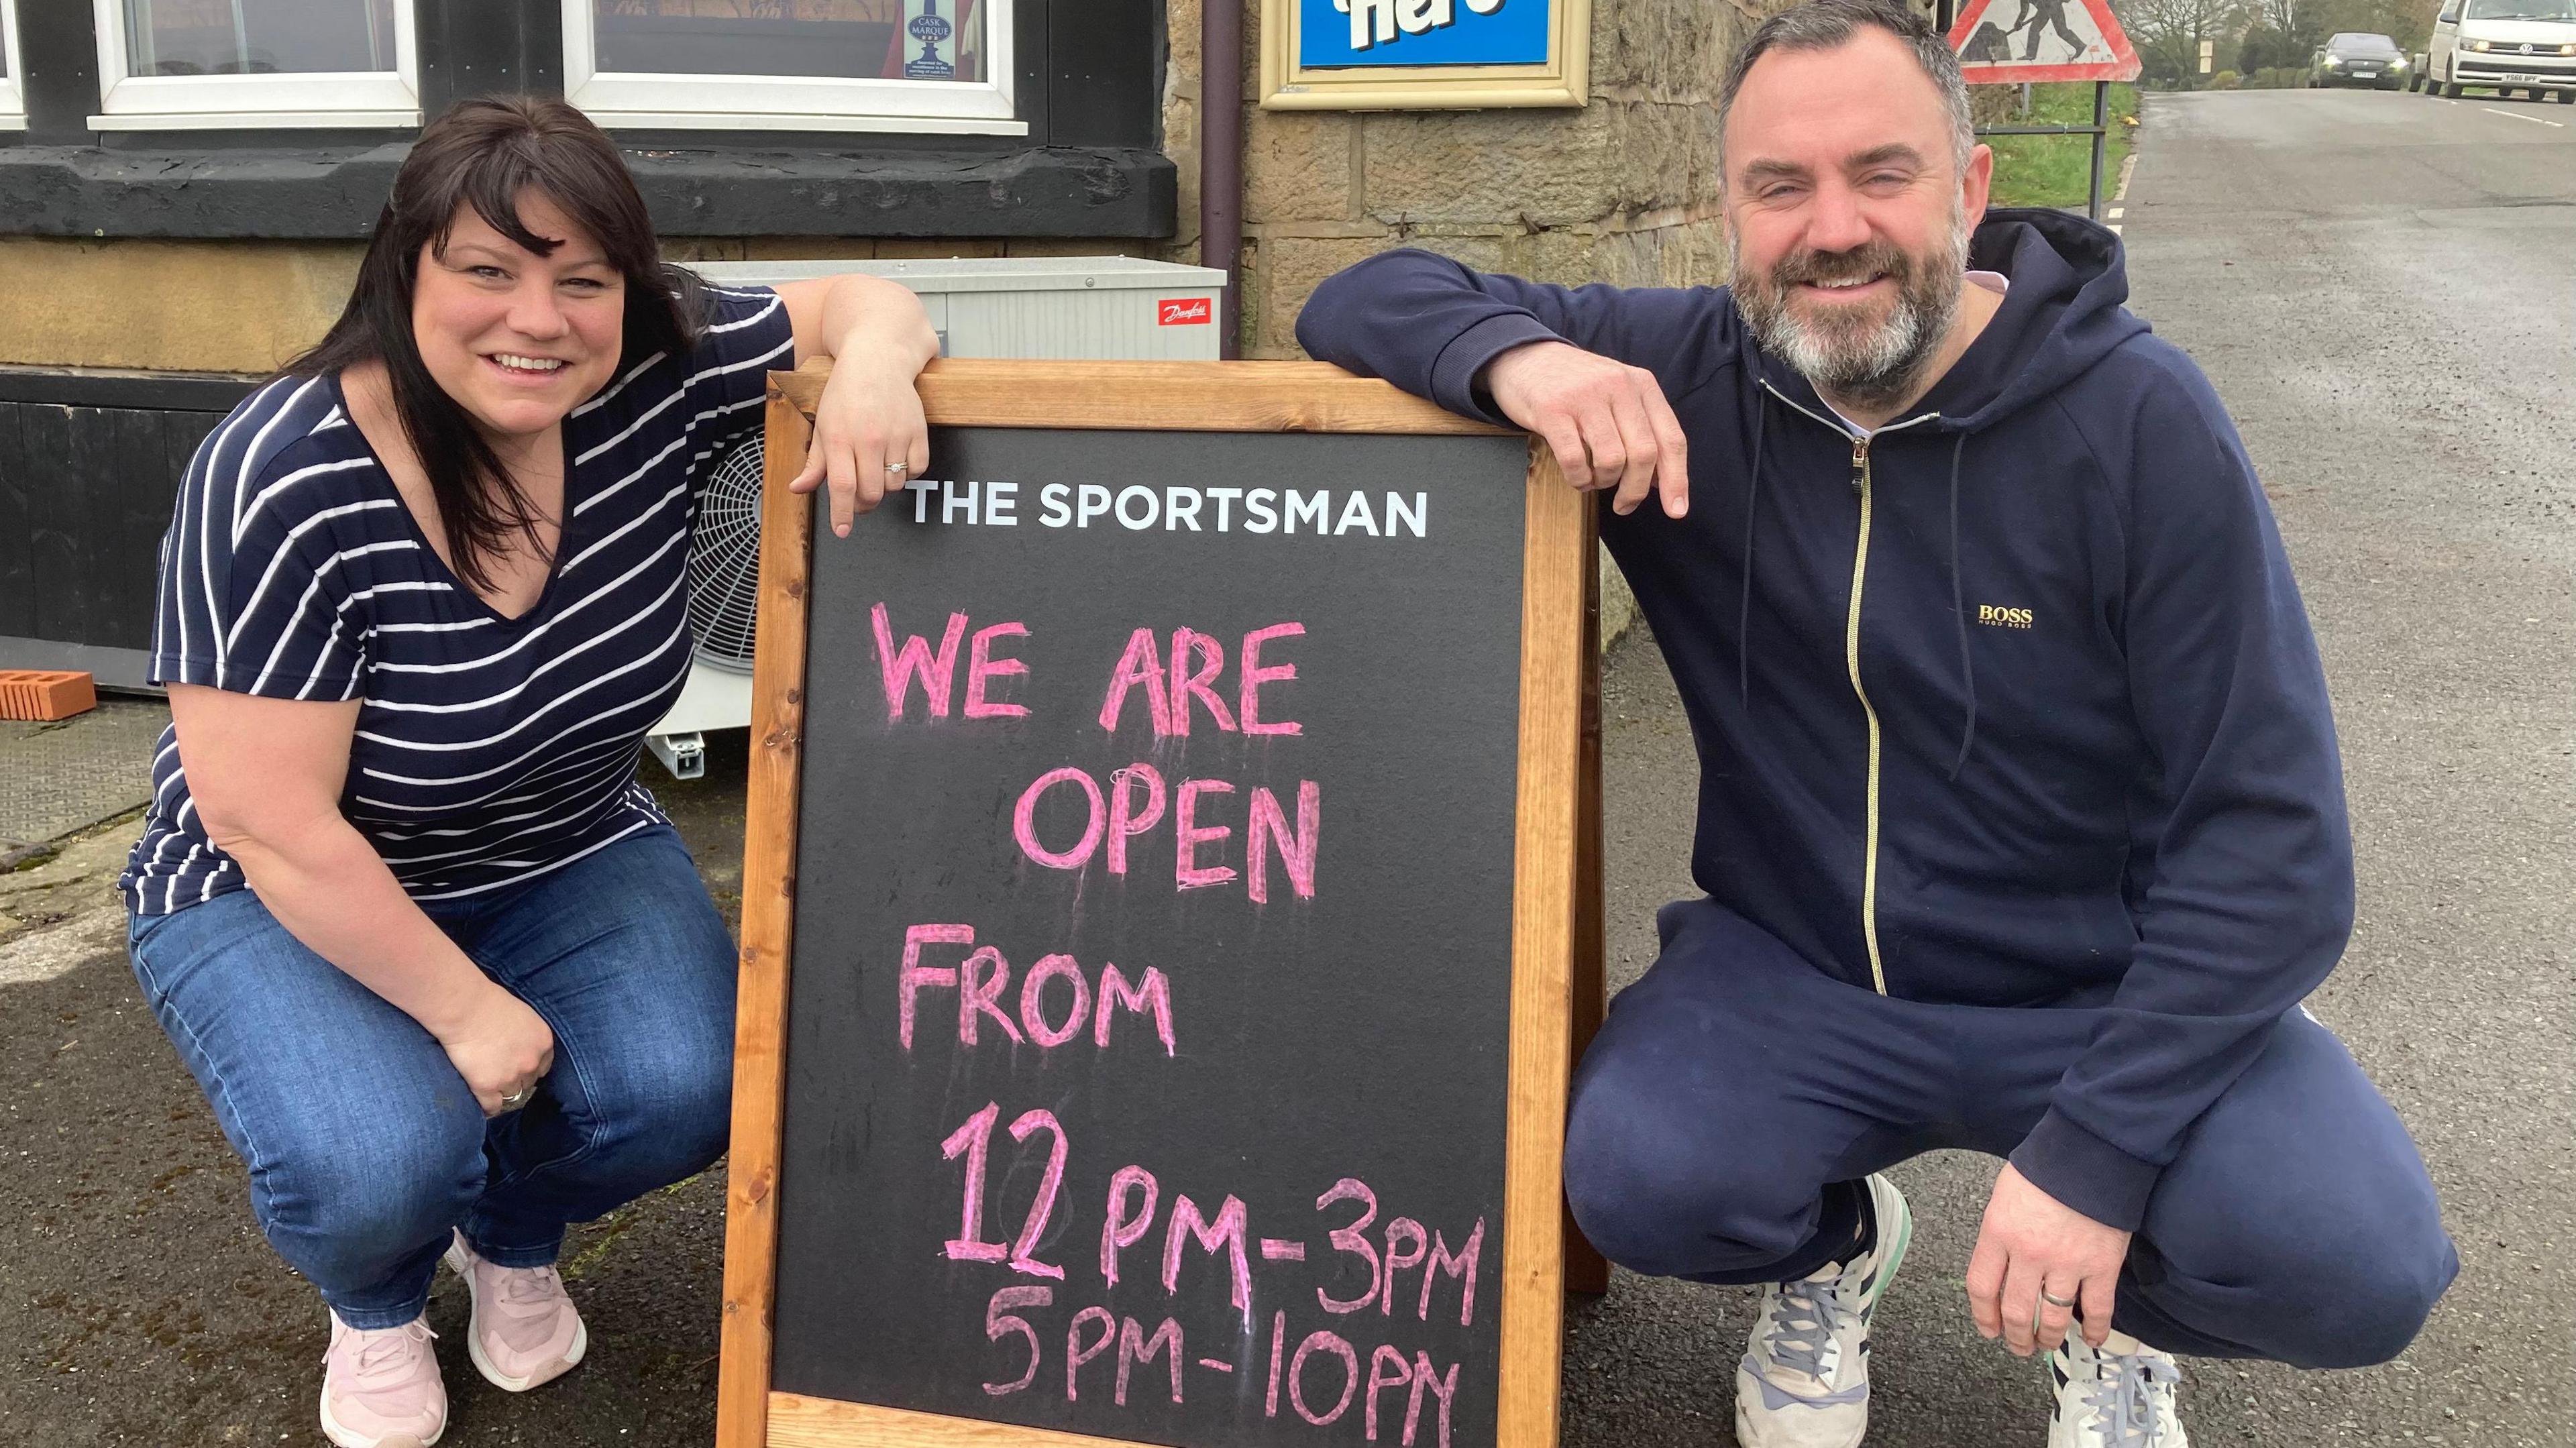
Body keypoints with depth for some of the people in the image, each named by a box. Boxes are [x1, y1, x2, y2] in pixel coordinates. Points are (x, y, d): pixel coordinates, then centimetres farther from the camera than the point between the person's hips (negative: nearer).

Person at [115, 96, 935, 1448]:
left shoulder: (660, 374, -16)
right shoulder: (280, 484, -28)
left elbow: (856, 302, -5)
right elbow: (272, 820, -25)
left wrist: (871, 366, -30)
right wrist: (466, 1009, -20)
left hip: (570, 857, 4)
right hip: (294, 898, -3)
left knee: (684, 1088, -21)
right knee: (379, 1162, -29)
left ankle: (512, 1236, 17)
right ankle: (377, 1300, 13)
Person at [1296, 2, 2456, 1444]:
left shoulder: (2139, 421, -15)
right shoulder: (1683, 376, -8)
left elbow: (2271, 834, -15)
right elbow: (1368, 299, -4)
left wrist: (2096, 1147, -23)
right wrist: (1515, 357, -28)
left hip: (2106, 992, -1)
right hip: (1798, 970, 2)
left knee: (2358, 1260, -26)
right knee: (1637, 1178, -27)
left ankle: (2122, 1318, 12)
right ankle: (1835, 1245, 11)